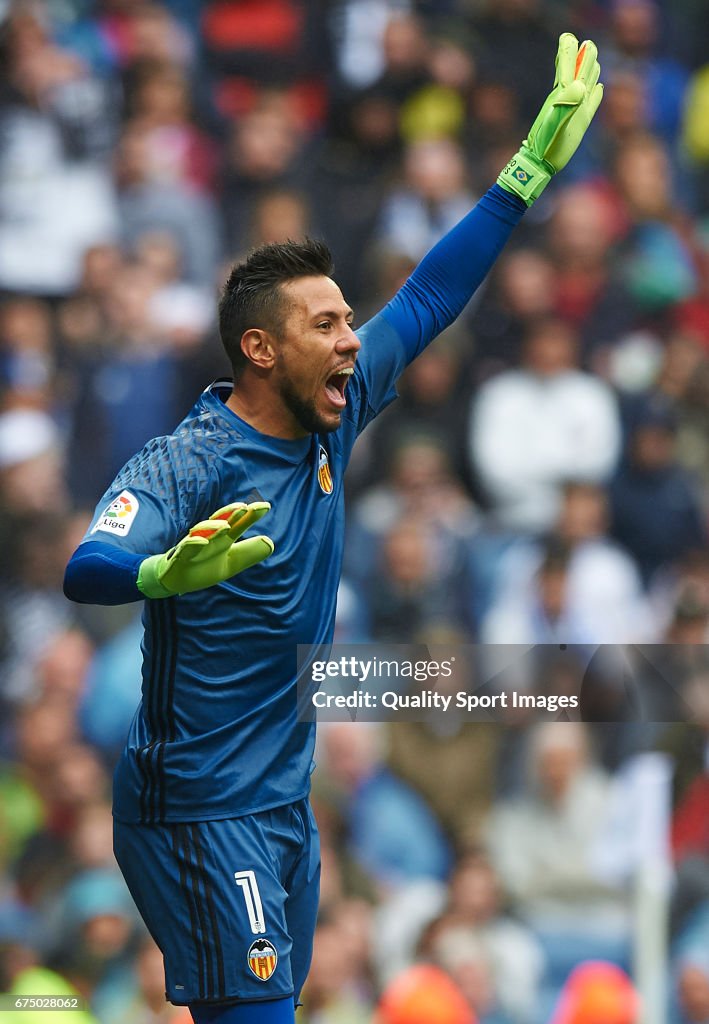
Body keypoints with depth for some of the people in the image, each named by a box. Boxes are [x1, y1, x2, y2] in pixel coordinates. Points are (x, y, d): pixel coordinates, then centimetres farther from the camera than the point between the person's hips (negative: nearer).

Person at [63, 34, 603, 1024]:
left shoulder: (329, 425, 5)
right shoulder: (187, 462, -17)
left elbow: (426, 301, 15)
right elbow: (88, 566, -34)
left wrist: (530, 173, 14)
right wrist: (166, 572, -57)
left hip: (286, 806, 8)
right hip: (200, 817, -8)